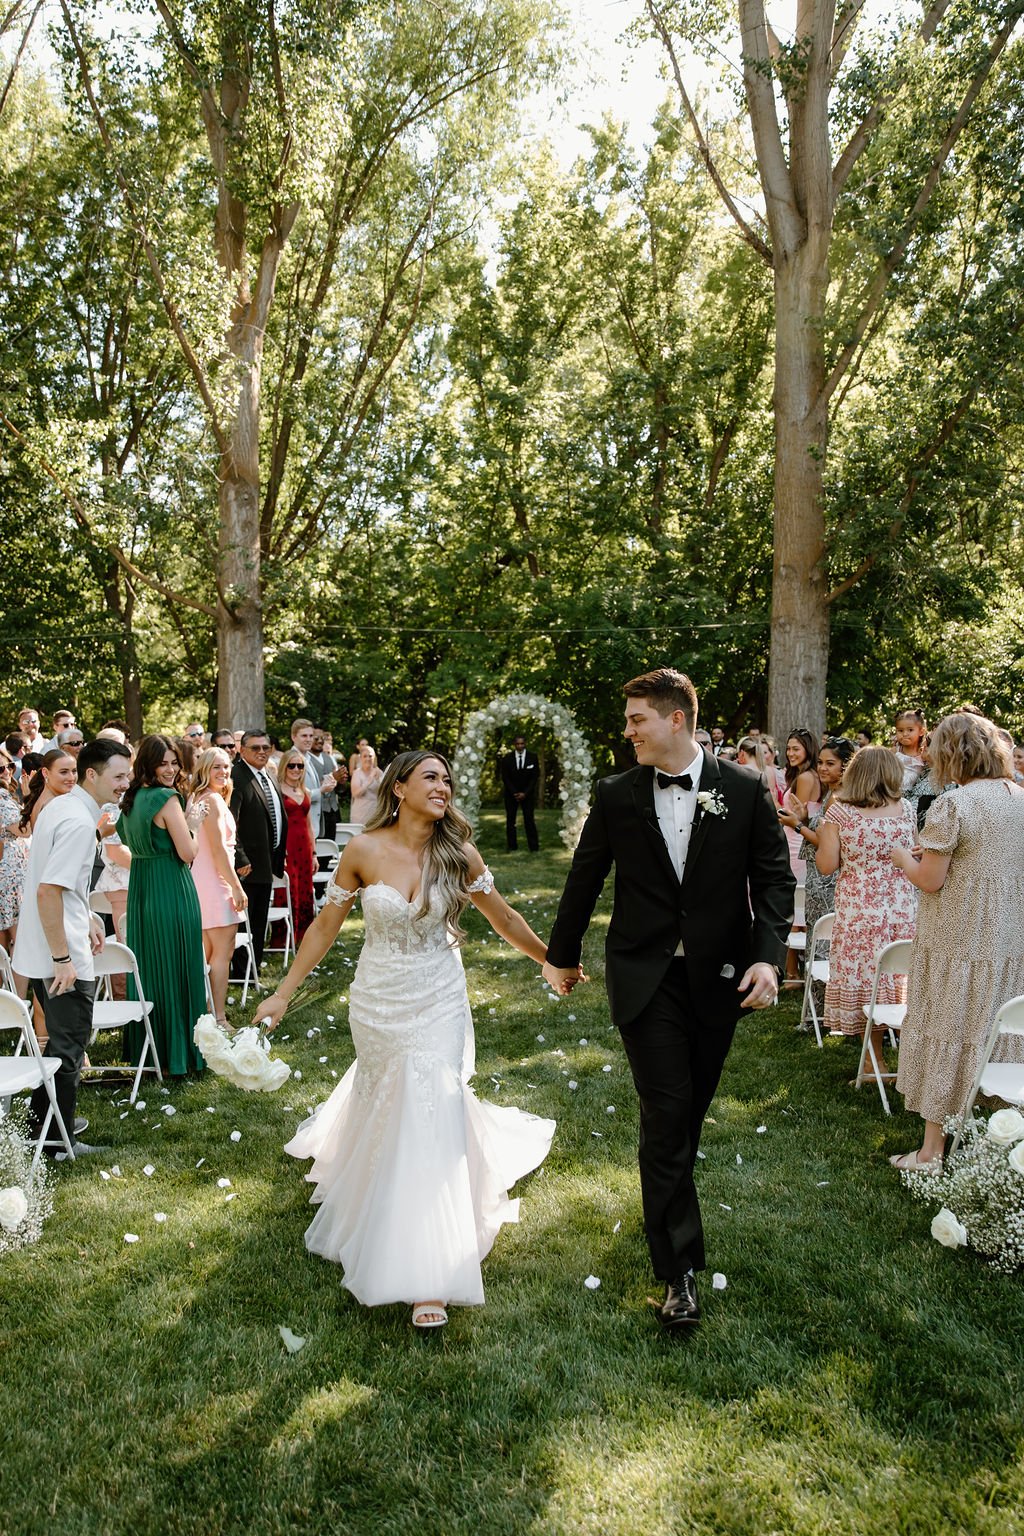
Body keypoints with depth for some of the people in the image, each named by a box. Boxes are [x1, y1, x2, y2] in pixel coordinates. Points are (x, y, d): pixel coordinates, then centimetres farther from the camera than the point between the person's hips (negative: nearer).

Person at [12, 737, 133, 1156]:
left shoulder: (61, 806, 9)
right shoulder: (79, 821, -22)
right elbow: (48, 891, -27)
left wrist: (85, 917, 24)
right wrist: (62, 959, -24)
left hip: (41, 950, 10)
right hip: (64, 956, -10)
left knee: (63, 1039, 24)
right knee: (69, 1046, 4)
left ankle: (40, 1116, 37)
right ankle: (57, 1137, 16)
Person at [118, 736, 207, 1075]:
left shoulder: (132, 797, 9)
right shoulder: (167, 799, -15)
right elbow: (187, 853, -18)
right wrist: (192, 826, 0)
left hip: (140, 889, 8)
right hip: (171, 890, -8)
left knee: (147, 967, 16)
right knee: (176, 969, 1)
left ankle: (143, 1045, 27)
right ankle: (178, 1050, 9)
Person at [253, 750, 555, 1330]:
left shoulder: (458, 852, -10)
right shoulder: (363, 851, -12)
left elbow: (503, 917, 3)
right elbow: (326, 927, -3)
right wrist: (283, 994, -2)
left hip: (439, 1003, 0)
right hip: (378, 1002, 0)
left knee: (432, 1119, -4)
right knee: (385, 1111, 18)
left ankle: (430, 1279, 5)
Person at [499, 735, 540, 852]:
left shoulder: (532, 758, -3)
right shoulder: (507, 758, -2)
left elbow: (535, 778, -3)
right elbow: (505, 777, -1)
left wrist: (525, 793, -11)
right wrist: (515, 793, -10)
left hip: (527, 793, -1)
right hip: (511, 793, 1)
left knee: (529, 820, -6)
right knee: (510, 820, 0)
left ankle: (533, 847, -3)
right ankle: (512, 847, 5)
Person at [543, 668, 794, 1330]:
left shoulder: (744, 789, -4)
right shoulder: (617, 796, -2)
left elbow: (775, 877, -1)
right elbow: (585, 879, 8)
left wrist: (767, 955, -14)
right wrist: (563, 954, 18)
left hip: (719, 976, 1)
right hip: (646, 977, -1)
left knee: (691, 1110, 14)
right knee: (666, 1113, -5)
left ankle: (670, 1200, 40)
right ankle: (680, 1266, 6)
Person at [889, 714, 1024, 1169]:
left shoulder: (952, 804, -16)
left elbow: (929, 879, -15)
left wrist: (903, 857, 5)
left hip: (959, 942, -6)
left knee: (947, 1036, 4)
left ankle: (932, 1151, 13)